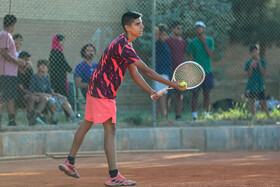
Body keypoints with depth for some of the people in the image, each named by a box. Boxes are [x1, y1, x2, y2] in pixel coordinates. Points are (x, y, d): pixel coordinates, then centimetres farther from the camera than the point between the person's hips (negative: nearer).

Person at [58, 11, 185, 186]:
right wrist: (171, 84, -26)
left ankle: (69, 163, 31)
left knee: (87, 124, 19)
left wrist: (151, 91, -1)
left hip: (96, 87, 11)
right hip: (102, 91, -11)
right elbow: (146, 70, -28)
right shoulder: (124, 47, -24)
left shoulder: (125, 44, 10)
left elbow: (134, 72, 10)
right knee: (110, 129, -11)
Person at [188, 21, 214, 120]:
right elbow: (190, 58, 1)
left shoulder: (209, 40, 7)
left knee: (207, 94, 5)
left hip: (207, 71, 2)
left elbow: (211, 55, -4)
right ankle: (194, 116, -2)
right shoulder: (192, 42, 3)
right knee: (195, 94, -4)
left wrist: (204, 43, -9)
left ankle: (207, 114, 10)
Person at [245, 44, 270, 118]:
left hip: (260, 86, -1)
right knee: (251, 103, 7)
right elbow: (249, 75, -7)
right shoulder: (248, 63, -1)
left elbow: (263, 72, -13)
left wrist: (259, 62, -20)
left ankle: (269, 117, -4)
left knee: (263, 103, -6)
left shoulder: (262, 61, -1)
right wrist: (251, 66, -22)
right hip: (251, 86, 1)